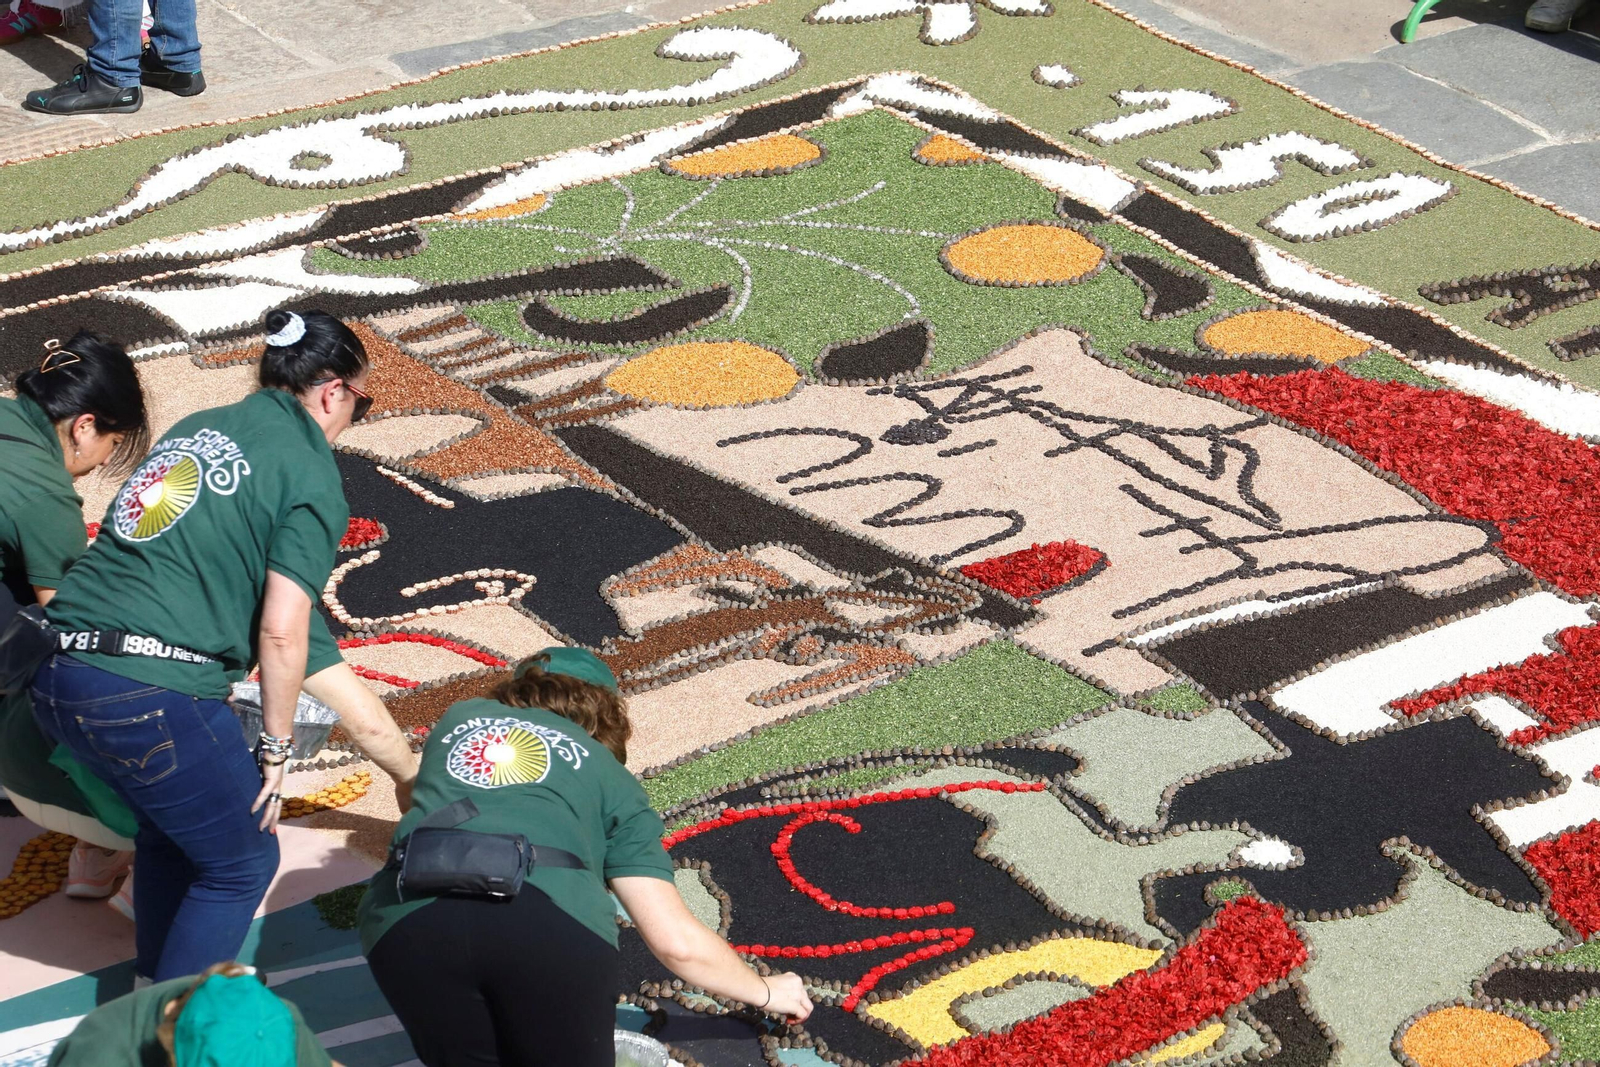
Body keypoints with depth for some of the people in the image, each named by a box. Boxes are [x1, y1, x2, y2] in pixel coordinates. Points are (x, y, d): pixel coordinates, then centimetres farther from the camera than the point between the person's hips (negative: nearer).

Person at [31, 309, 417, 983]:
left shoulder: (197, 427, 18)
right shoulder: (312, 475, -3)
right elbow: (282, 632, -11)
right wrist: (275, 749, 1)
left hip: (57, 676, 8)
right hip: (153, 694, -8)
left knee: (170, 827, 29)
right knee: (242, 862, 11)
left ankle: (154, 987, 39)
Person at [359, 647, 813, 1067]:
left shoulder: (460, 718, 35)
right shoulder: (610, 776, 28)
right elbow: (676, 940, 23)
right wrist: (767, 991, 41)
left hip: (409, 913, 2)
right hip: (549, 917, -2)